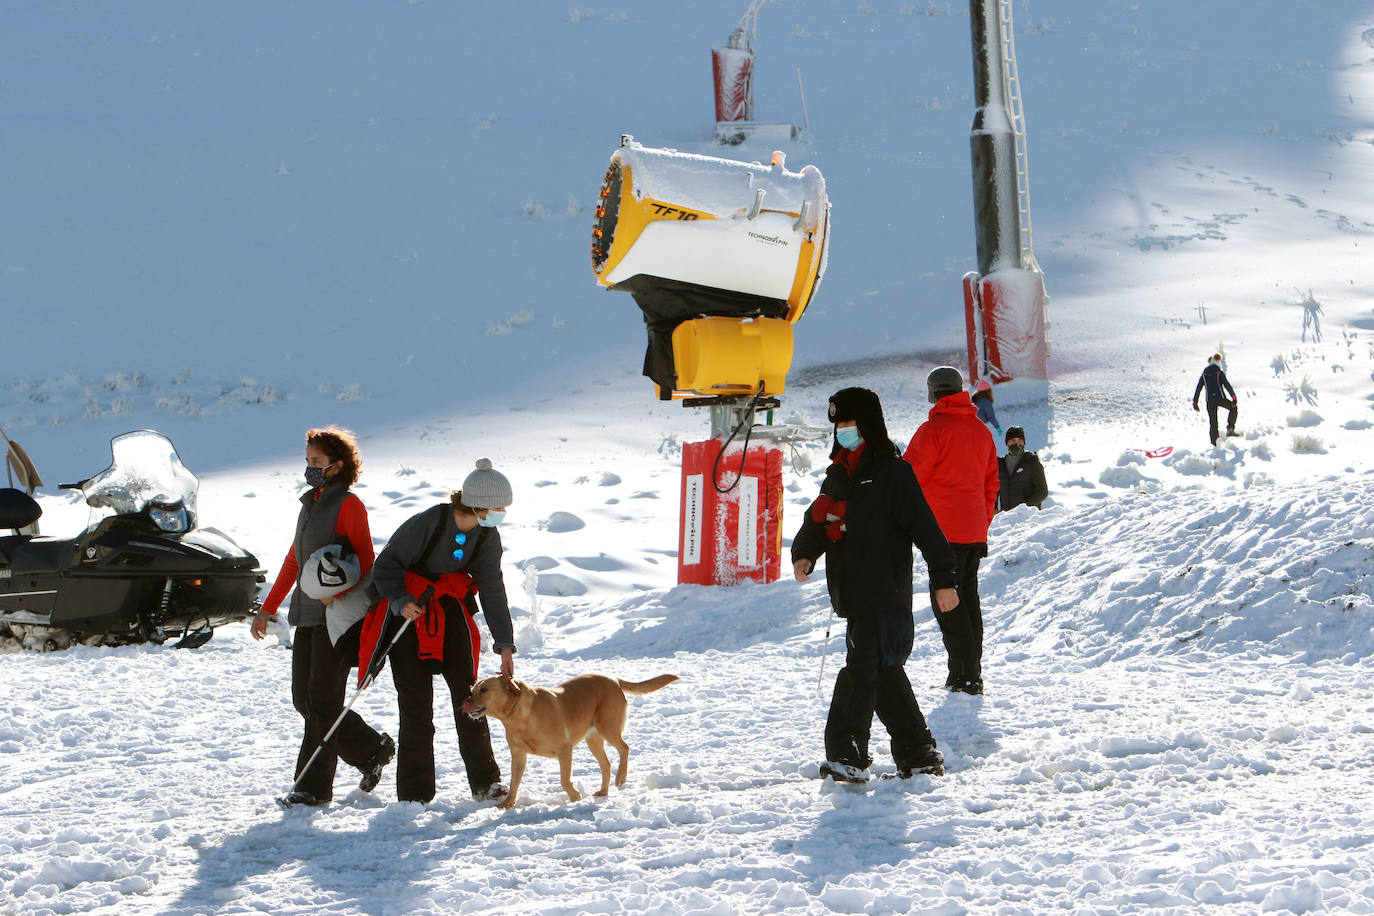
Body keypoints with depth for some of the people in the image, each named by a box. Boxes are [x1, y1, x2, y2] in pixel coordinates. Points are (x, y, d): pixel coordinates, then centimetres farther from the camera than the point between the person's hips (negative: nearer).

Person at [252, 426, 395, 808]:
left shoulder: (348, 505, -7)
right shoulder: (311, 504, 18)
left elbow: (366, 562, -12)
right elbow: (294, 560, 24)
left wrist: (338, 593, -25)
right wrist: (268, 607, 23)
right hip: (307, 615, 9)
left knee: (321, 701, -8)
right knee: (304, 700, 9)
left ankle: (313, 786, -5)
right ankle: (372, 751, 24)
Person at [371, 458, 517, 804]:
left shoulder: (487, 536, -5)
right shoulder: (426, 524, -23)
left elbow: (492, 589, 1)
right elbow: (387, 565, -17)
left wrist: (505, 644, -1)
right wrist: (401, 602, -33)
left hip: (450, 609, 5)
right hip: (409, 611, -5)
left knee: (467, 692, -3)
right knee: (416, 701, -6)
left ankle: (485, 782, 3)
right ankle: (415, 794, 1)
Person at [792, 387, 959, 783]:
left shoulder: (892, 472, -7)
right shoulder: (839, 475, 17)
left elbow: (923, 525, -9)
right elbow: (819, 520, 15)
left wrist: (943, 579, -12)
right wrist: (804, 553, -6)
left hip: (884, 592, -8)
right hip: (854, 594, 8)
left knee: (862, 666, -15)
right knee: (884, 672, 12)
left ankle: (847, 756, -19)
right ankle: (919, 755, 19)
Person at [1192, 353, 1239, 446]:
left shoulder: (1204, 374, 11)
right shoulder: (1219, 372, -3)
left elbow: (1198, 388, 11)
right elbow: (1226, 385, -11)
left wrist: (1195, 402, 14)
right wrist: (1234, 397, -10)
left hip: (1209, 400, 4)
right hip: (1220, 398, -4)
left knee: (1212, 422, 8)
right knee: (1233, 408, 18)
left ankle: (1214, 442, 5)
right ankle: (1230, 429, 3)